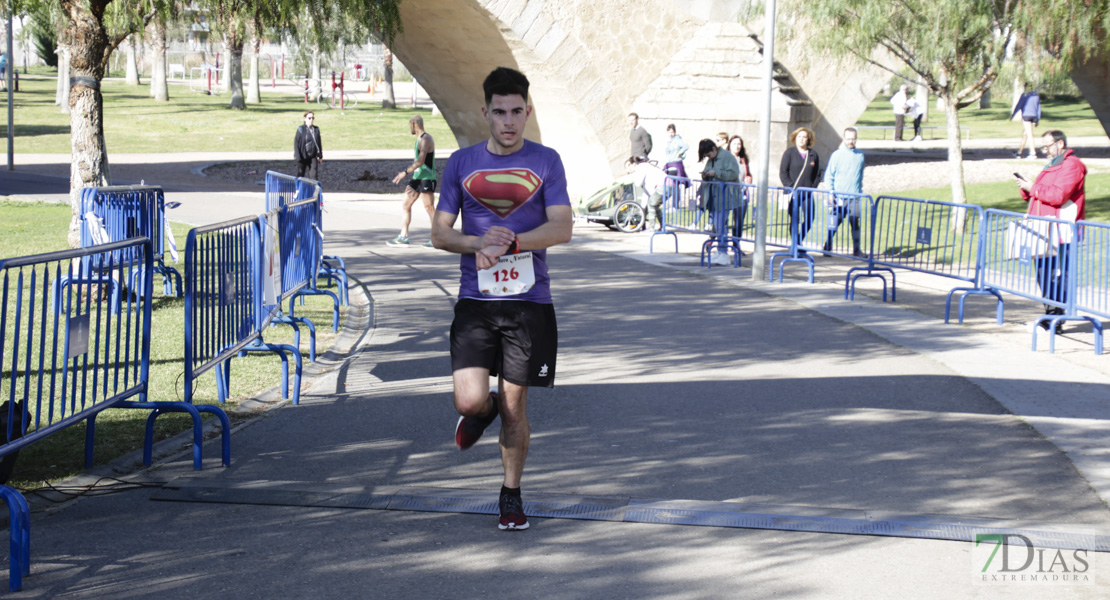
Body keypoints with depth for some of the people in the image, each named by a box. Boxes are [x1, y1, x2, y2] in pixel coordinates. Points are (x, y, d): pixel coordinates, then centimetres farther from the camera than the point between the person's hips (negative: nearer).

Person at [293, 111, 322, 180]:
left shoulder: (316, 129, 3)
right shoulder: (301, 129, -8)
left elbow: (319, 143, 10)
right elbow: (296, 143, -8)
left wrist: (320, 156, 8)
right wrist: (298, 157, -14)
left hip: (313, 157, 2)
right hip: (303, 157, -2)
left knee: (314, 175, -8)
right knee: (300, 175, 11)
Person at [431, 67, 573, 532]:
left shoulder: (545, 162, 2)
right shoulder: (461, 163, 6)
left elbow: (562, 228, -6)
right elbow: (440, 233, 5)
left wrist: (511, 242, -21)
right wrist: (478, 243, -15)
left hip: (529, 301, -1)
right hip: (476, 300, 1)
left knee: (515, 404, 4)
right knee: (470, 400, -12)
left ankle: (511, 495, 23)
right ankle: (483, 411, 26)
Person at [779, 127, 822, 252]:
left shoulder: (813, 154, 10)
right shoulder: (789, 153, 1)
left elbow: (817, 174, 15)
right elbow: (783, 173, -1)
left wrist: (812, 188, 1)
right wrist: (790, 188, -10)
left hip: (807, 194, 3)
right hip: (794, 193, -3)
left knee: (808, 220, -2)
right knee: (795, 220, -2)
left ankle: (799, 242, 17)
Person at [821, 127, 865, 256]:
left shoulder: (860, 155, 10)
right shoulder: (837, 155, -1)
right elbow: (828, 175, 0)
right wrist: (830, 193, -8)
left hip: (854, 197, 3)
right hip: (839, 196, -3)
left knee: (855, 223, 0)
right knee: (834, 224, -2)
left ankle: (856, 250, 7)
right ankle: (827, 248, 9)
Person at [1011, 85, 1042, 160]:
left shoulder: (1024, 95, -5)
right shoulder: (1037, 96, 13)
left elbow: (1018, 106, -6)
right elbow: (1038, 108, 16)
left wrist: (1012, 115, 2)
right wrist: (1038, 120, 21)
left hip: (1026, 115, -6)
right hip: (1034, 116, 6)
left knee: (1029, 135, -9)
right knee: (1024, 134, 16)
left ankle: (1033, 153, -16)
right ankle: (1019, 152, 23)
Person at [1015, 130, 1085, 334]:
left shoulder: (1072, 165, -9)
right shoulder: (1052, 166, 24)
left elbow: (1058, 195, -20)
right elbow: (1040, 195, 28)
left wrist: (1033, 188, -12)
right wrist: (1027, 190, 7)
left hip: (1061, 233, -10)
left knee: (1056, 276, -10)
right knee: (1044, 275, 10)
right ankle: (1050, 316, 17)